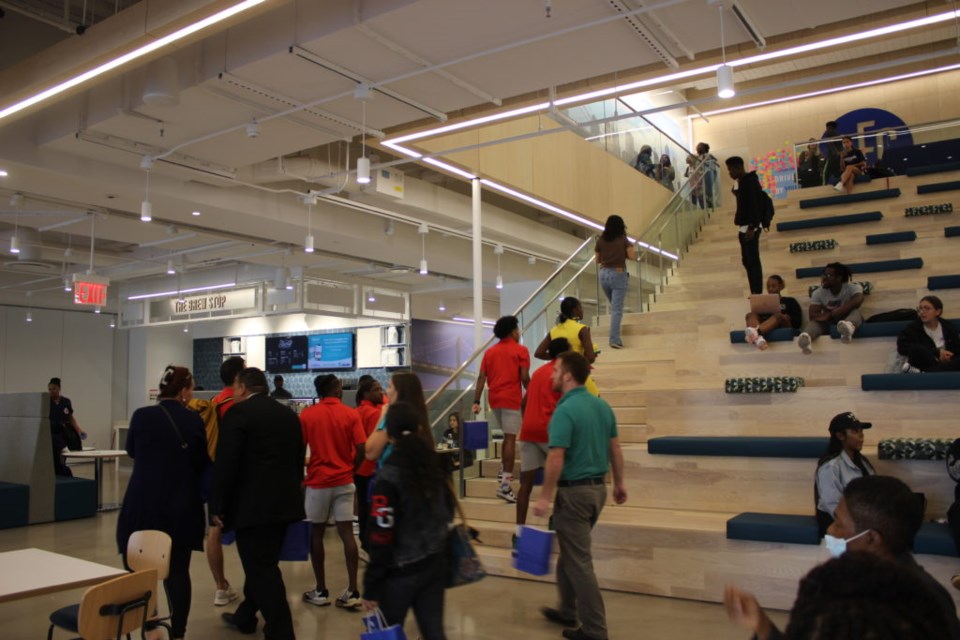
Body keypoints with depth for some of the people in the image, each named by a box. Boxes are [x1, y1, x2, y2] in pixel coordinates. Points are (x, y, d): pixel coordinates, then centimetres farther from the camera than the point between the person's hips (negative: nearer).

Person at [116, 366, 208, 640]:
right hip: (181, 506, 1)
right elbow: (202, 462, 5)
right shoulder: (194, 420, -6)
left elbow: (131, 450, 13)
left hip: (143, 504, 0)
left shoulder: (142, 415, -6)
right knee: (178, 571, 8)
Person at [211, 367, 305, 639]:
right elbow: (298, 459, 17)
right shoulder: (289, 414, 12)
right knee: (263, 564, 21)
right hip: (283, 502, 8)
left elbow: (225, 463, -14)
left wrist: (218, 505, -8)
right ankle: (245, 617, 37)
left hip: (252, 503, -8)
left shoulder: (238, 412, -9)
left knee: (261, 569, -2)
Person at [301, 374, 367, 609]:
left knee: (317, 533, 11)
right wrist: (351, 469, 10)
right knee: (347, 533, 2)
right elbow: (361, 450, -8)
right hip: (344, 481, 0)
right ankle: (352, 592, -1)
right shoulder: (351, 415, -2)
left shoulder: (307, 415, -2)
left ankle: (320, 591, 15)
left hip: (318, 481, 0)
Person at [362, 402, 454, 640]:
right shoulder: (434, 466, 2)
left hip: (401, 571, -5)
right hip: (436, 564, 5)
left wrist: (371, 586, -10)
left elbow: (381, 537, -16)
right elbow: (447, 513, 12)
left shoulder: (388, 476, -15)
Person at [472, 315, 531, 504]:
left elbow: (481, 377, 4)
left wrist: (476, 401, 2)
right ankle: (505, 484, -11)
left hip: (494, 398, 6)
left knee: (507, 436, 25)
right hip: (511, 399, -6)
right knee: (511, 439, -6)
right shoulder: (520, 350, -3)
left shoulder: (490, 352, 12)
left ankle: (504, 471, 28)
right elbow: (525, 378, -11)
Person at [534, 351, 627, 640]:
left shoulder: (564, 411, -20)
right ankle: (568, 611, 34)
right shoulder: (602, 406, 5)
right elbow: (615, 447, 11)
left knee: (578, 561, 2)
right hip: (598, 488, 9)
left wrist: (545, 497, -16)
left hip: (574, 491, -9)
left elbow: (556, 459, -23)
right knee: (570, 552, 22)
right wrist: (619, 483, 20)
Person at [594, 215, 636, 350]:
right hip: (618, 274, -4)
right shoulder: (623, 240, -5)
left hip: (604, 274, 4)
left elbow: (597, 260, 10)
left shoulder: (600, 240, 4)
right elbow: (633, 256, -8)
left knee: (613, 306, 22)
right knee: (617, 309, -5)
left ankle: (614, 337, 24)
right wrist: (629, 250, 11)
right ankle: (614, 340, -12)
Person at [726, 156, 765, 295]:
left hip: (750, 227, -10)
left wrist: (751, 227, -22)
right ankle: (755, 293, 14)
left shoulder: (750, 181, -13)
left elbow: (755, 205, -19)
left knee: (753, 261, -8)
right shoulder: (740, 182, 15)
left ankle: (758, 293, -5)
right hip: (743, 227, 10)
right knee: (747, 261, 10)